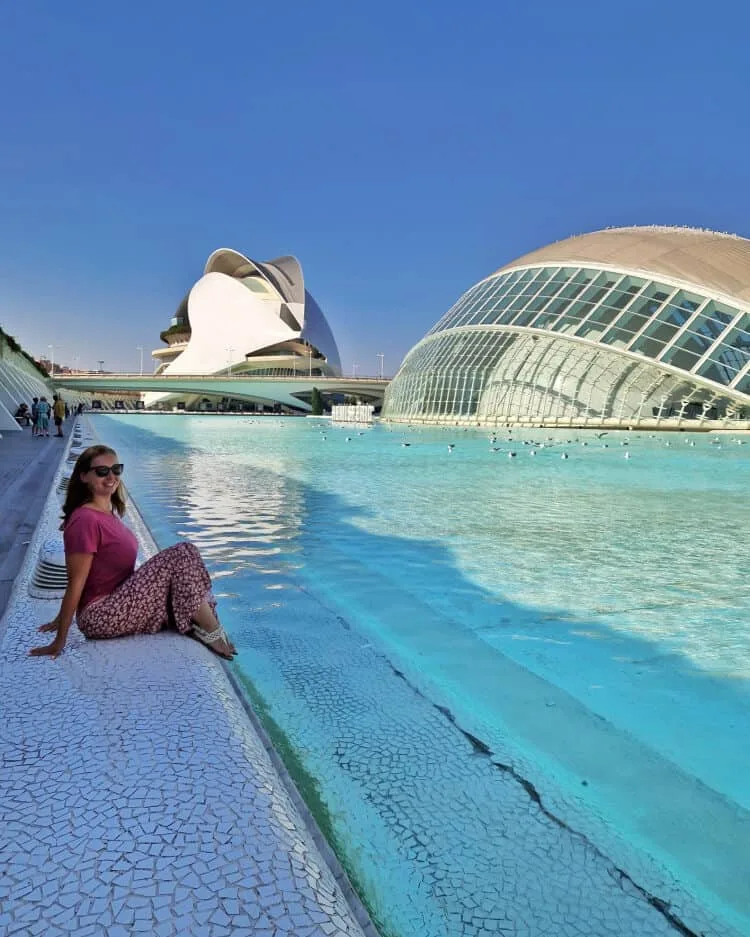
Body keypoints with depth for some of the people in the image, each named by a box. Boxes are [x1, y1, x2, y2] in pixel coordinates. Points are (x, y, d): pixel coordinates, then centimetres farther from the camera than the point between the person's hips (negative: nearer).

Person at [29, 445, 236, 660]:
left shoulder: (109, 513, 10)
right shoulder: (86, 520, -19)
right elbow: (76, 584, -17)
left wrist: (63, 617, 22)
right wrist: (59, 642, -13)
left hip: (119, 601, 10)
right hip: (103, 617, -10)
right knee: (182, 554, -17)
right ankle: (212, 632, -8)